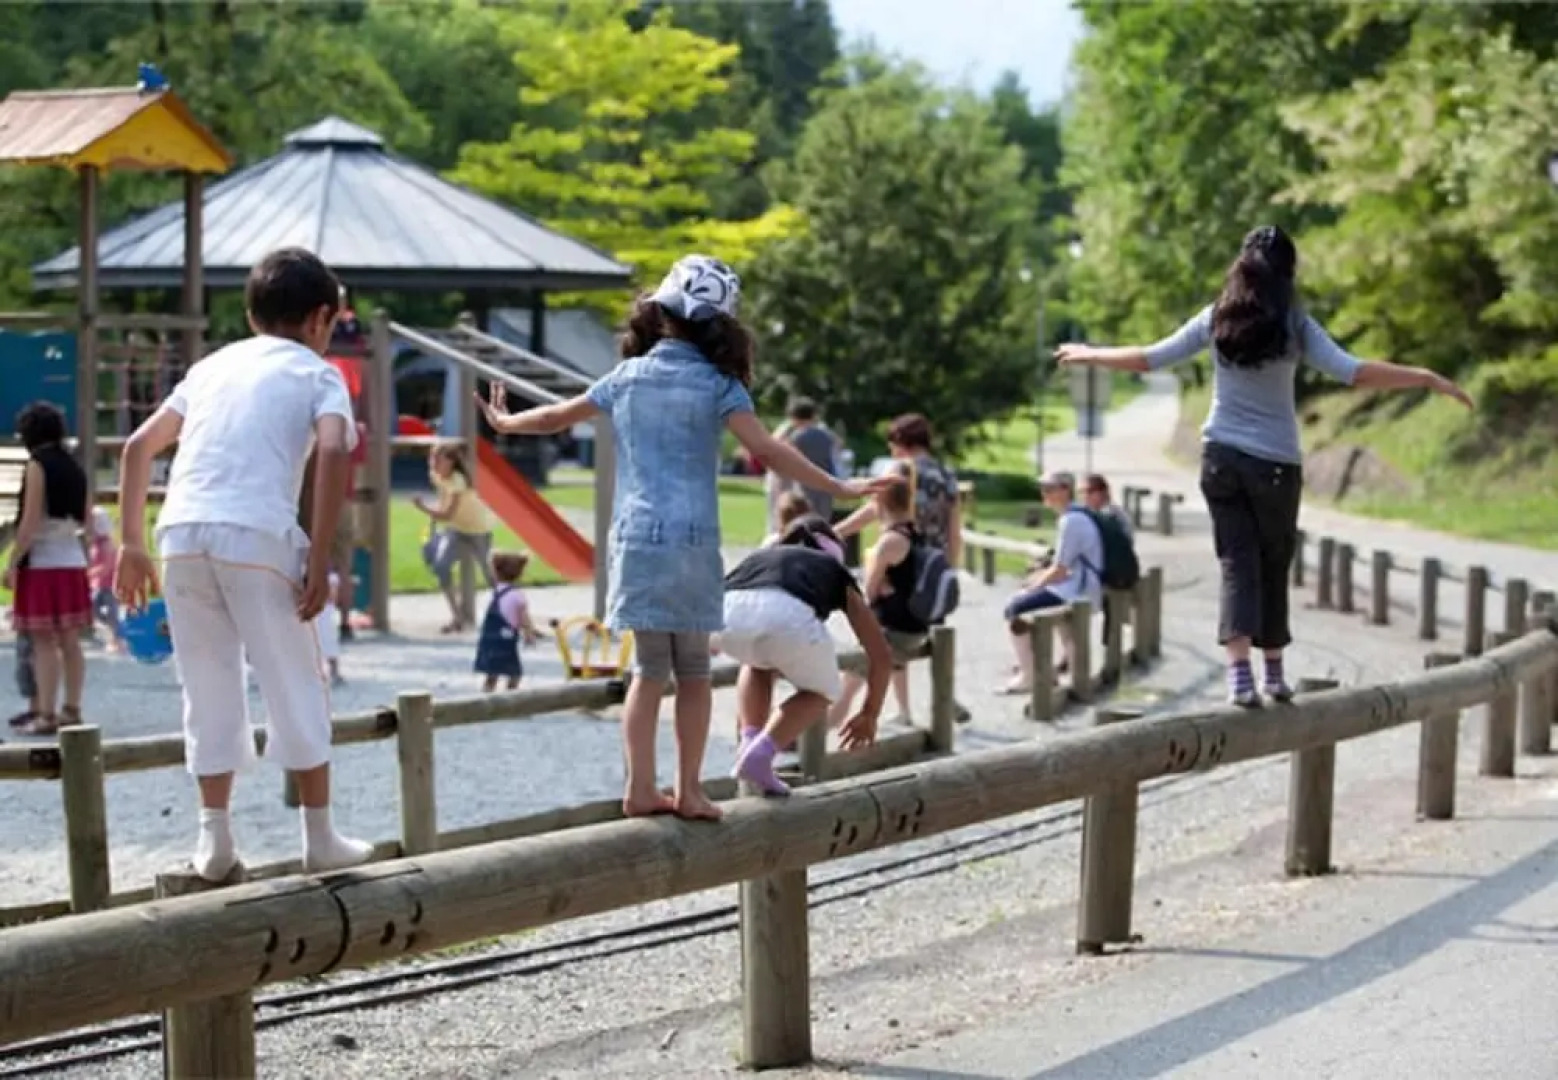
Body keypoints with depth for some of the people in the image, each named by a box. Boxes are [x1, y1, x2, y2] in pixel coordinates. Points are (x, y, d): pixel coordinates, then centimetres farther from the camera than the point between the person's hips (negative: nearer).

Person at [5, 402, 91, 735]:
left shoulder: (37, 465, -10)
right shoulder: (74, 467, 11)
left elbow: (30, 522, -15)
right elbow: (87, 521, 14)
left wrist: (12, 563, -12)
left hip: (43, 561, -7)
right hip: (73, 560, 7)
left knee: (44, 642, -6)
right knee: (70, 641, 9)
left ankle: (46, 716, -8)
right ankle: (71, 710, 12)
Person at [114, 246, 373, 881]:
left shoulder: (215, 365, 25)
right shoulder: (316, 373, 11)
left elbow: (138, 447, 22)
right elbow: (333, 453, -8)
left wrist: (131, 543, 25)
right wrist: (319, 560, -7)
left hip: (181, 533, 4)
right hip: (258, 535, -4)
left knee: (209, 688, 13)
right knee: (294, 685, 7)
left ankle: (215, 839, 13)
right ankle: (320, 837, 12)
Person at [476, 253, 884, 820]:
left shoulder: (629, 376, 8)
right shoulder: (716, 385, -4)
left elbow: (557, 417, 19)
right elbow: (766, 449, -15)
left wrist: (503, 421, 38)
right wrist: (837, 489, -15)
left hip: (634, 540, 3)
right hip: (691, 541, -3)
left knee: (650, 667, 10)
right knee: (693, 671, 6)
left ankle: (641, 788, 6)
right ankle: (688, 790, 7)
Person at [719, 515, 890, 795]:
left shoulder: (759, 556, 44)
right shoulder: (835, 572, 36)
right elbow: (881, 655, 36)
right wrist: (870, 714, 53)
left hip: (729, 612, 3)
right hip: (789, 616, -3)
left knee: (757, 664, 40)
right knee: (821, 693, 27)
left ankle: (749, 743, 20)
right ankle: (761, 754, 4)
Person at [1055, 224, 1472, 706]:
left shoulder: (1217, 320, 0)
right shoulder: (1294, 325, -8)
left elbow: (1148, 359, 5)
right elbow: (1352, 373, -17)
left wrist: (1089, 354, 20)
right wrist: (1425, 378, -15)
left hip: (1221, 457, 2)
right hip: (1275, 463, -1)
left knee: (1237, 563, -1)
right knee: (1272, 566, 13)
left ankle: (1239, 670, -18)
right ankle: (1274, 671, 23)